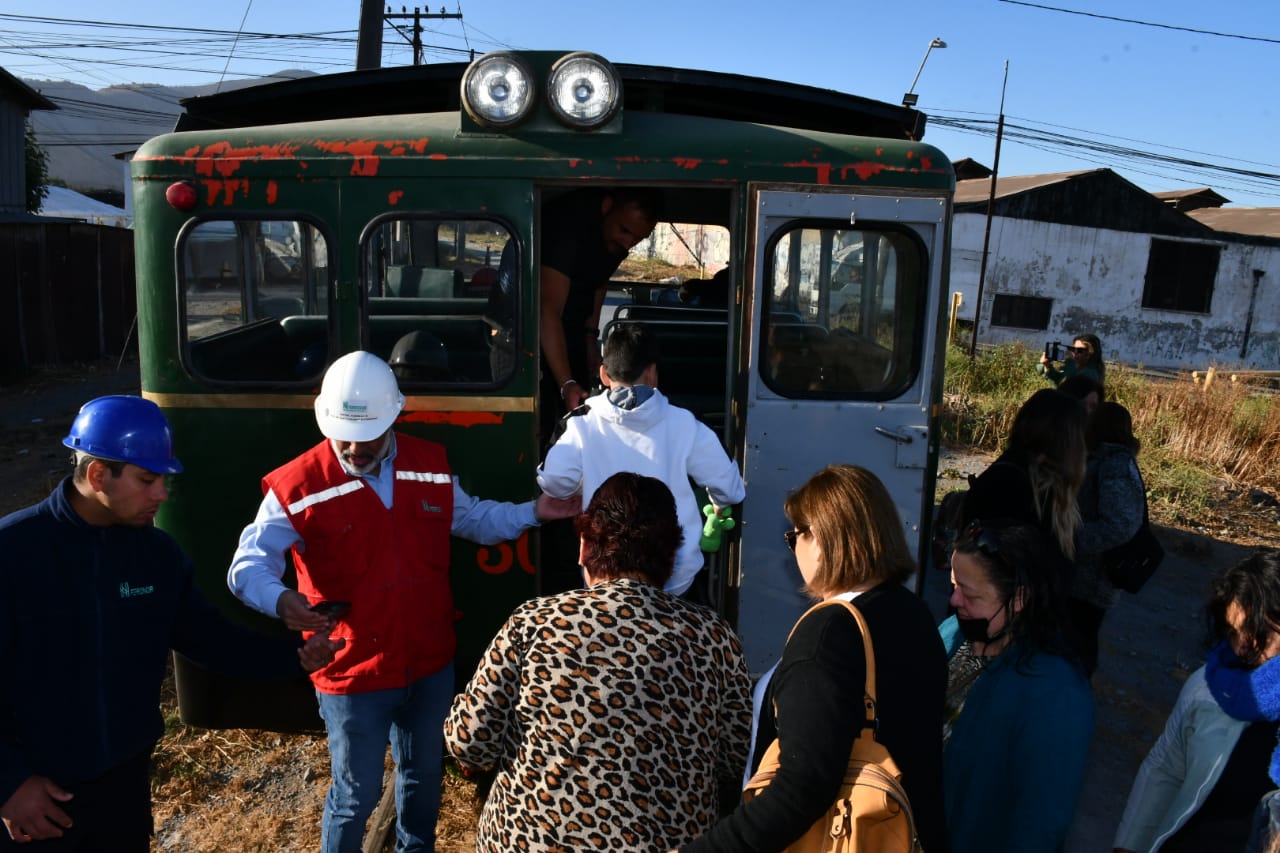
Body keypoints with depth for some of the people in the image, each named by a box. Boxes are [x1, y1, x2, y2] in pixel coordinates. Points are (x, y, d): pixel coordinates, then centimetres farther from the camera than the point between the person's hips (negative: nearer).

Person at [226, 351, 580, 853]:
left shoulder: (431, 465, -3)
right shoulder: (298, 488, -17)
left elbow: (473, 519, 11)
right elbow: (249, 564, -19)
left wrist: (533, 512, 0)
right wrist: (280, 600, -40)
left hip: (431, 666, 5)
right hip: (352, 675, -4)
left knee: (424, 774, 26)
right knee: (357, 792, 12)